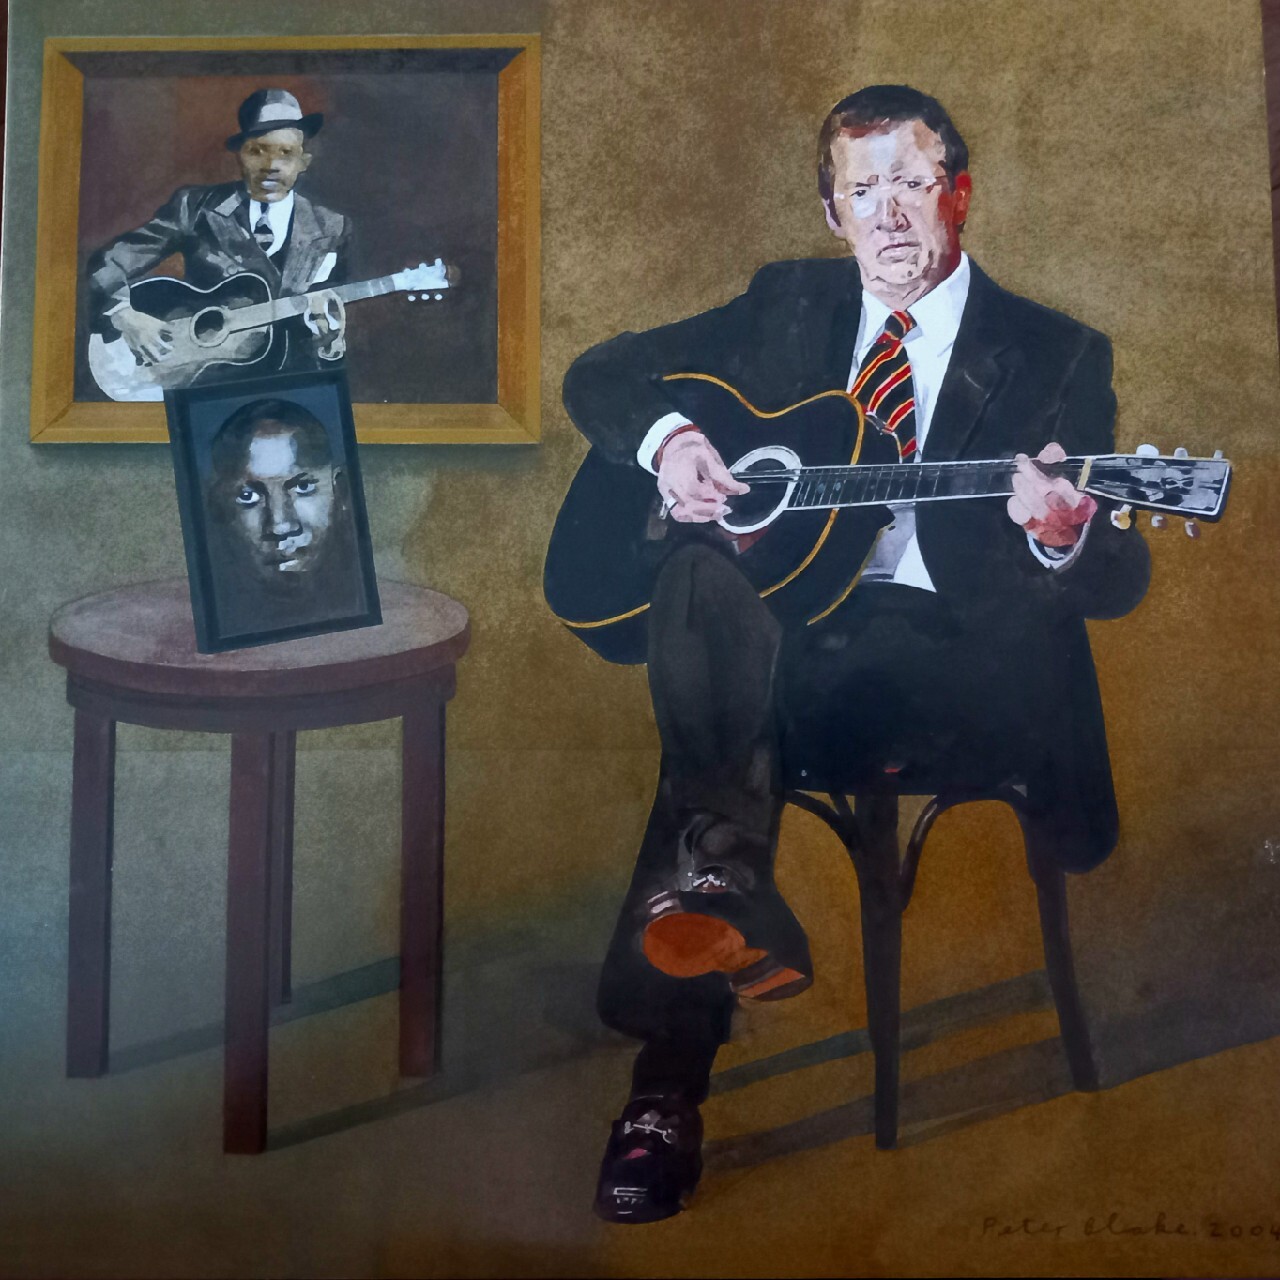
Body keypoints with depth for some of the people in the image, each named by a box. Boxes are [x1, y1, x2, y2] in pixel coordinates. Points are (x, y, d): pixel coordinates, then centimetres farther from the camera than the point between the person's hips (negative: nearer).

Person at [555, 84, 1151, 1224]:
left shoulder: (1055, 355, 8)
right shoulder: (786, 304, 17)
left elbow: (1117, 581, 1)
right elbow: (600, 374, 18)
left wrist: (1061, 531, -25)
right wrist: (666, 438, -6)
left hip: (943, 652, -2)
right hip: (769, 625, 3)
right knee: (705, 570, -34)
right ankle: (724, 874, -46)